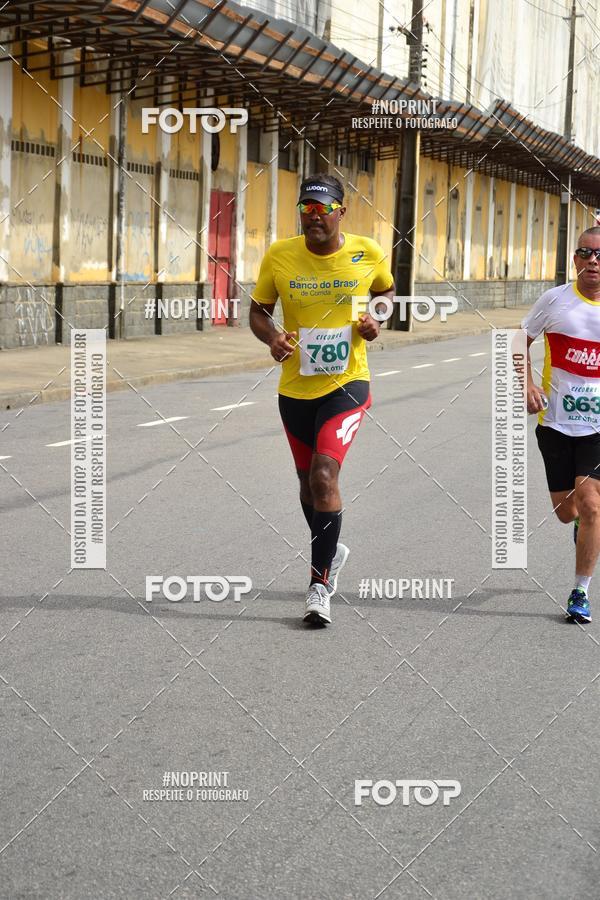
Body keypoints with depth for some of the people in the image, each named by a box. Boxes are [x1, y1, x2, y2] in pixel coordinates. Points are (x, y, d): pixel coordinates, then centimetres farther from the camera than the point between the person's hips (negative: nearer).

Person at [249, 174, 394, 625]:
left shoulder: (368, 253, -6)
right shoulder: (278, 256, -5)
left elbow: (386, 291, 14)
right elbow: (258, 311, 6)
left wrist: (376, 320, -6)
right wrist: (271, 336, -15)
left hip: (347, 383, -3)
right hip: (295, 388, 3)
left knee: (324, 474, -20)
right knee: (308, 481, 17)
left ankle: (320, 583, -10)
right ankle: (330, 551, 46)